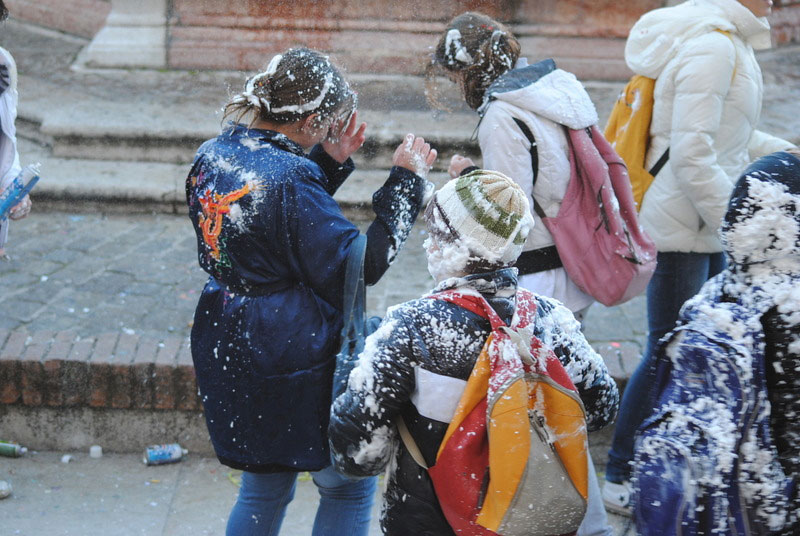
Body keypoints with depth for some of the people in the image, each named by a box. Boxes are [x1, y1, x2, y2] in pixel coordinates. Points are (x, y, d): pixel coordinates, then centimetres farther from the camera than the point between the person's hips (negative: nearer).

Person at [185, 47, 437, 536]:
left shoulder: (213, 156, 2)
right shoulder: (290, 177, -24)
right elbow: (359, 268, -19)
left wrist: (329, 162, 8)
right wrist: (406, 183, -14)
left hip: (227, 357, 8)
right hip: (295, 361, -8)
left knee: (263, 491, 25)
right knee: (350, 486, 14)